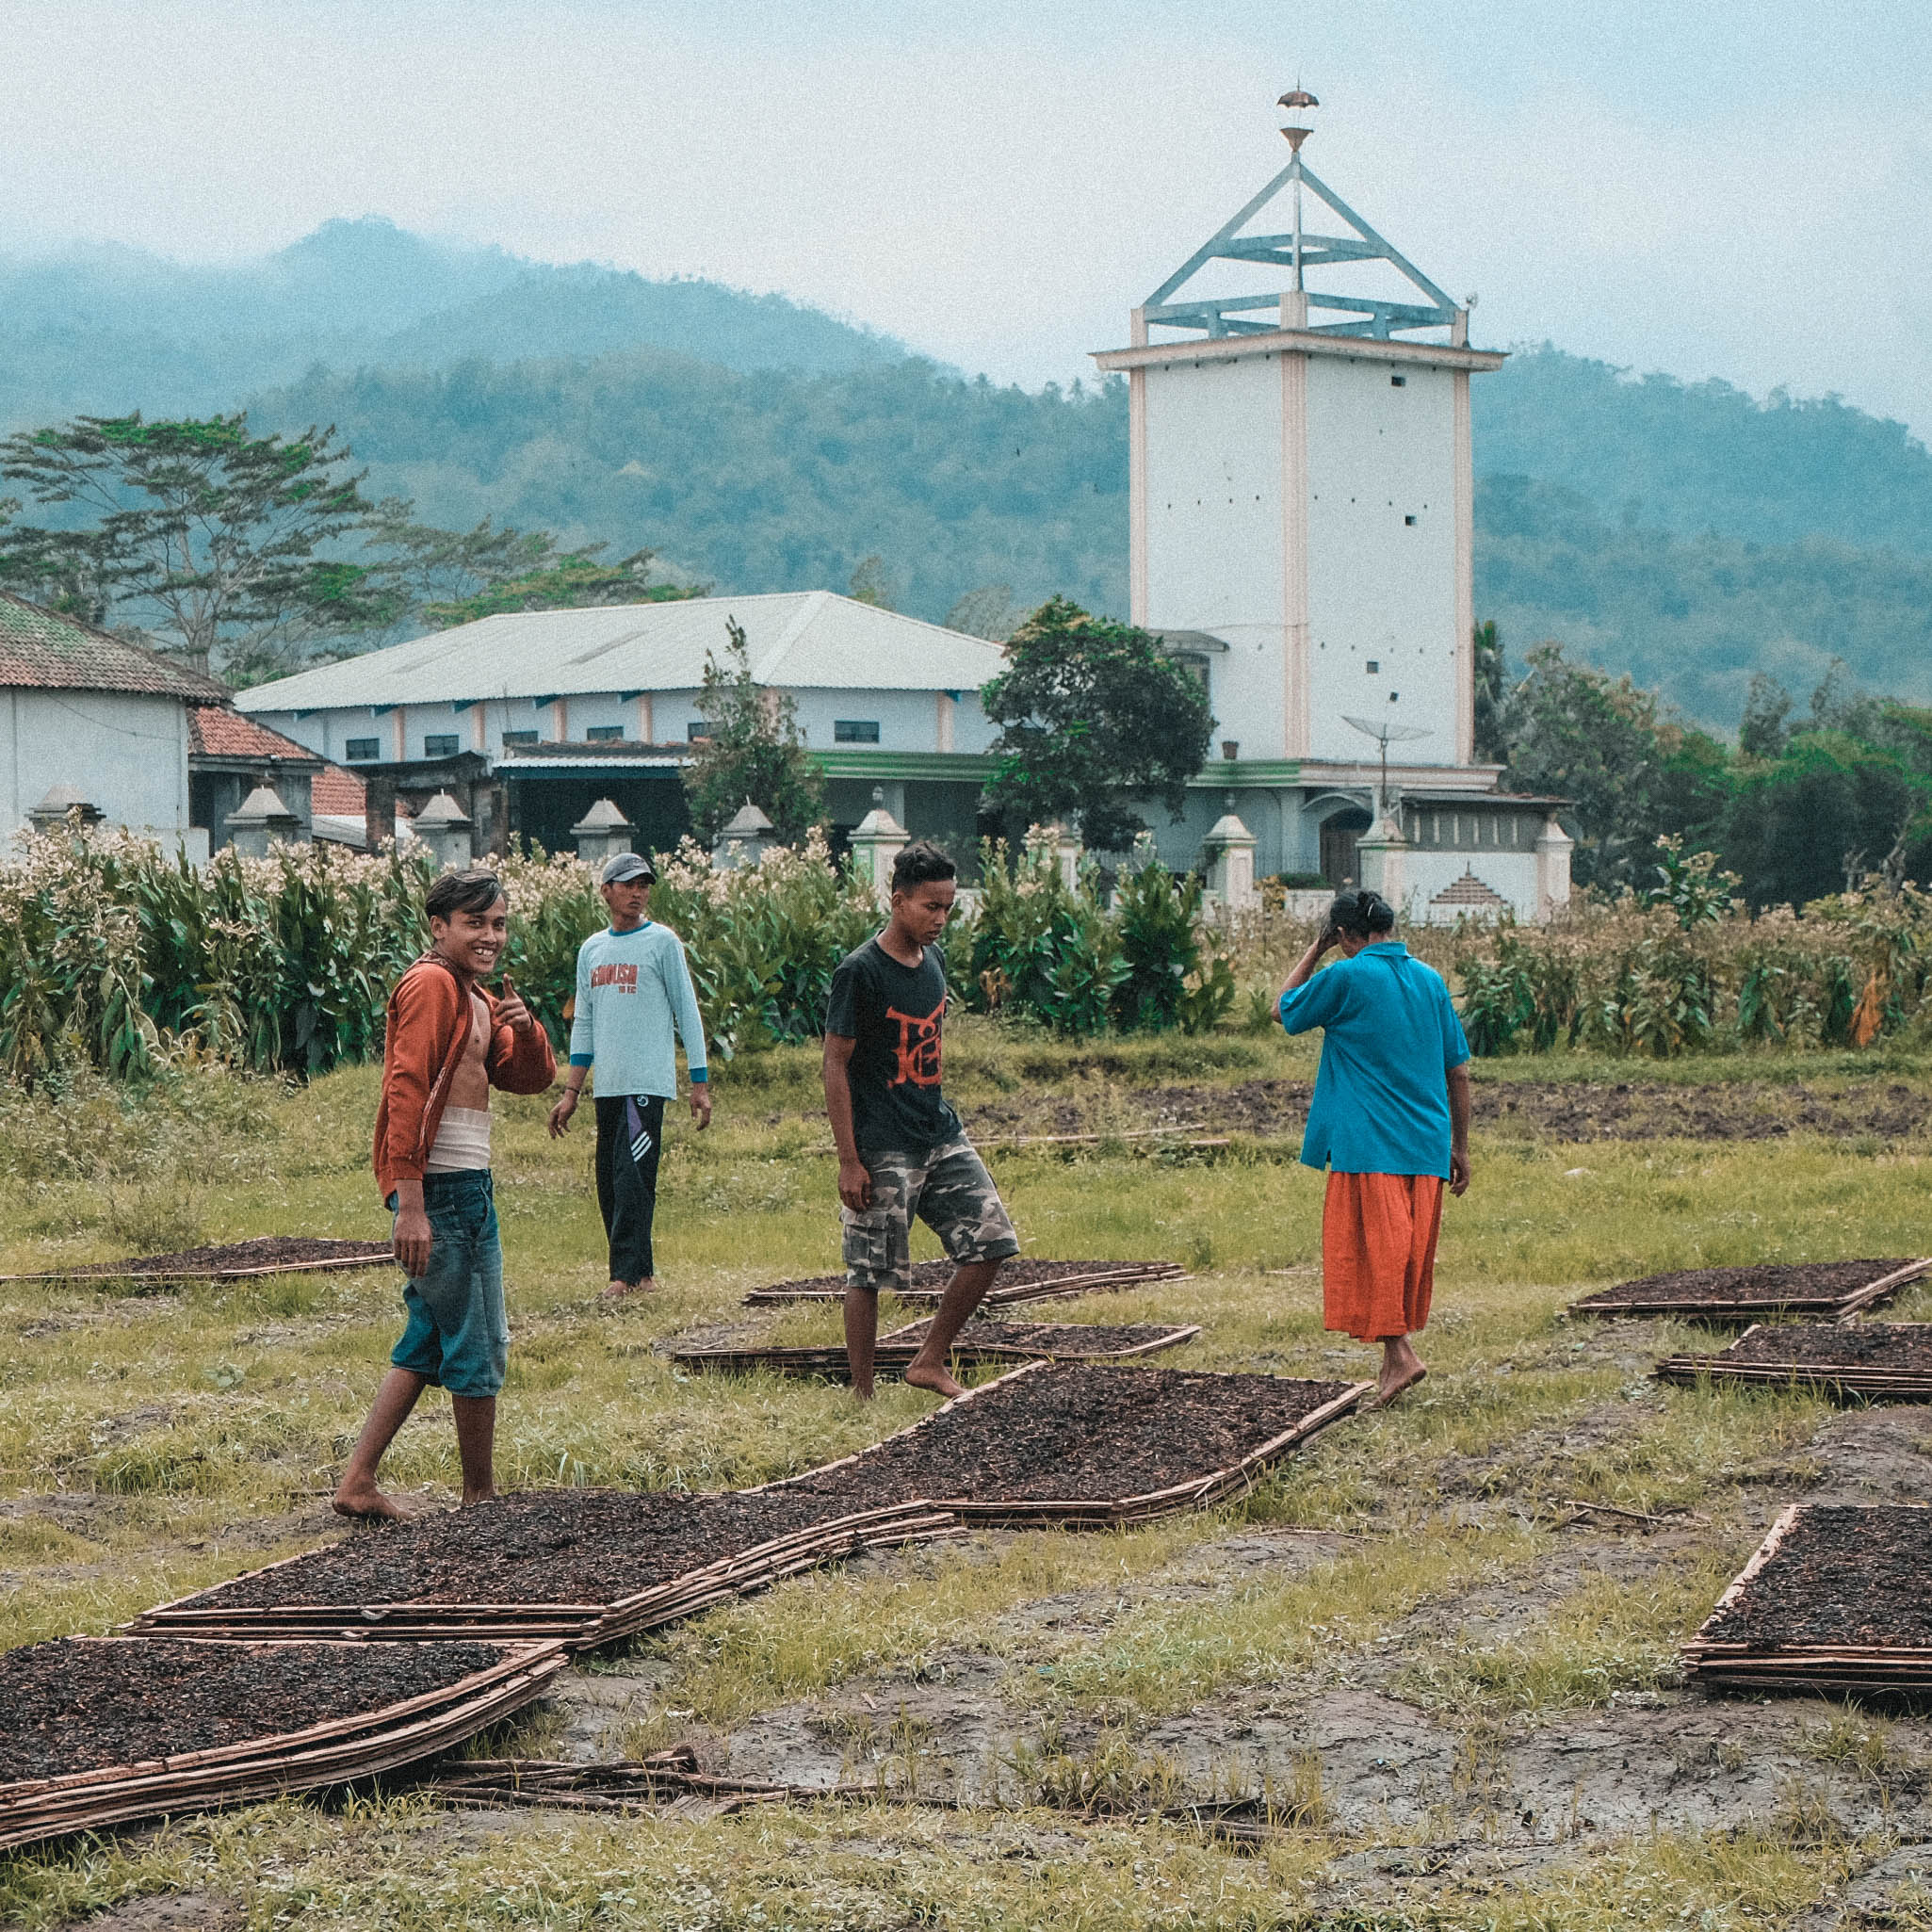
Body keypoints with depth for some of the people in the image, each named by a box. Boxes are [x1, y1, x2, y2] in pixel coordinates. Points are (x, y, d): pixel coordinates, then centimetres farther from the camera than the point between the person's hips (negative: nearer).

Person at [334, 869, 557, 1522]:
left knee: (428, 1342, 13)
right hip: (438, 1187, -10)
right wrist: (410, 1206, -26)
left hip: (471, 1188, 10)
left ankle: (358, 1483, 15)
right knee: (477, 1348, -1)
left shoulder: (476, 998, 19)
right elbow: (406, 1089, -20)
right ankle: (480, 1495, 10)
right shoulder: (431, 984, -12)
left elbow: (532, 1078, 20)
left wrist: (526, 1028, -4)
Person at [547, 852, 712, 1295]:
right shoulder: (591, 950, 16)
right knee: (609, 1181, 5)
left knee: (632, 1176, -13)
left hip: (648, 1082, -6)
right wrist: (570, 1094, 16)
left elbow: (687, 1013, -1)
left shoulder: (662, 941, 0)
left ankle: (627, 1273, -14)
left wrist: (700, 1084, -6)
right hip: (607, 1087, 6)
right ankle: (642, 1272, 11)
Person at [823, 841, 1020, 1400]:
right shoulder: (861, 971, -14)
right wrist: (848, 1161, -16)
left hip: (941, 1134, 8)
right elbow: (835, 1065, -13)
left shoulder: (933, 960, 9)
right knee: (869, 1274, -1)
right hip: (882, 1149, -8)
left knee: (991, 1241, 0)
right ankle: (862, 1395, 8)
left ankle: (929, 1363, 10)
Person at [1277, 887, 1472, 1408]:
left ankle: (1398, 1351, -16)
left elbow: (1284, 1011, 9)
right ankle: (1399, 1352, 16)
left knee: (1374, 1248, -5)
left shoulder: (1348, 977, -8)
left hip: (1368, 1145, -6)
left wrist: (1316, 950, 13)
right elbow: (1459, 1072, 12)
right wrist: (1460, 1147, 19)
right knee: (1411, 1250, 11)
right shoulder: (1430, 980, 9)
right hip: (1425, 1148, 6)